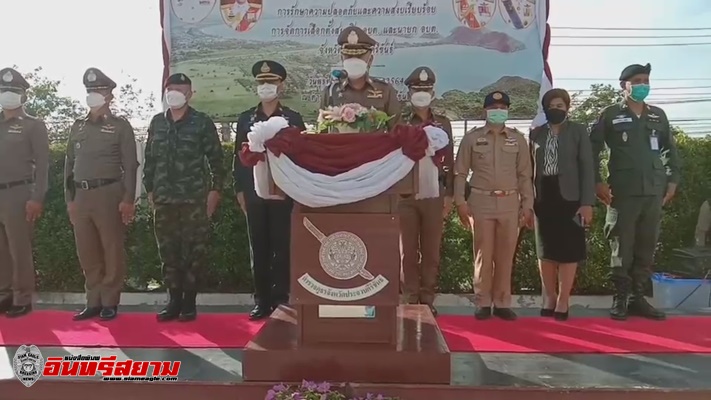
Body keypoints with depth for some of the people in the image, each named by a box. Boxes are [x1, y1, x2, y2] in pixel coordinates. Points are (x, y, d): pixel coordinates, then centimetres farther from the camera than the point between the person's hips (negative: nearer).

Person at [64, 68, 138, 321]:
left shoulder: (120, 126, 2)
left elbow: (130, 165, -4)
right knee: (87, 253, 8)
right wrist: (69, 198, 11)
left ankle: (110, 303, 11)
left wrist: (128, 200, -12)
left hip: (109, 194, -5)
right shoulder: (77, 126, 16)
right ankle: (93, 302, 19)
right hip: (81, 196, 5)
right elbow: (69, 164, 17)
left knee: (112, 251, 1)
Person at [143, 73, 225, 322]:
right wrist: (149, 189, 12)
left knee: (194, 251, 0)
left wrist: (215, 189, -5)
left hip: (195, 199, -4)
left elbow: (215, 158, 0)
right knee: (168, 252, 6)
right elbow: (149, 159, 15)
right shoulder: (157, 123, 12)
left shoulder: (202, 122, 0)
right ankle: (174, 301, 16)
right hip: (164, 200, 4)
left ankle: (189, 302, 11)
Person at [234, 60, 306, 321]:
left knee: (282, 247, 0)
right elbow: (239, 156, 9)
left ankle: (282, 299, 9)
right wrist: (240, 189, 3)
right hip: (254, 193, 2)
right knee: (259, 248, 6)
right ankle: (262, 300, 14)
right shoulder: (245, 119, 11)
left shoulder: (293, 119, 4)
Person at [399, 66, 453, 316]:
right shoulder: (399, 123, 5)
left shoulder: (443, 123, 9)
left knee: (431, 250, 6)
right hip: (405, 194, -1)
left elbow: (449, 161, 8)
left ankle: (427, 299, 16)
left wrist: (449, 194, 3)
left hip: (434, 193, 1)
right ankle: (410, 298, 13)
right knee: (408, 249, 3)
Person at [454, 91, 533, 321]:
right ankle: (483, 303, 12)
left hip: (510, 203, 2)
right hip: (481, 201, -1)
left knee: (505, 256, 5)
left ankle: (502, 303, 15)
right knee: (483, 255, 3)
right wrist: (460, 202, -4)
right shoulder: (472, 138, 3)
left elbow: (525, 175, 9)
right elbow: (460, 172, 3)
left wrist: (527, 205, 3)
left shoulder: (518, 139, 8)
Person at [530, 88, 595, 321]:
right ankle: (550, 298, 19)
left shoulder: (578, 131, 3)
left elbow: (587, 167, -2)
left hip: (569, 197, -3)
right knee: (545, 250, 7)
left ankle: (563, 301, 8)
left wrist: (587, 202, -10)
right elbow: (530, 168, 8)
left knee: (568, 250, 0)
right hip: (543, 197, 3)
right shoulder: (536, 134, 11)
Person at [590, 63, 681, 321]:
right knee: (622, 247, -2)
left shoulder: (658, 115, 14)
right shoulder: (611, 115, 2)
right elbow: (592, 148, -1)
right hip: (623, 192, -4)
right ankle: (620, 299, 6)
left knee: (647, 247, 6)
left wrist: (672, 180, 9)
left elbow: (671, 150, 18)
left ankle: (638, 298, 15)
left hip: (654, 192, 4)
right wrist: (598, 182, -7)